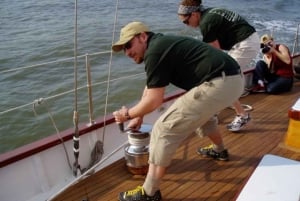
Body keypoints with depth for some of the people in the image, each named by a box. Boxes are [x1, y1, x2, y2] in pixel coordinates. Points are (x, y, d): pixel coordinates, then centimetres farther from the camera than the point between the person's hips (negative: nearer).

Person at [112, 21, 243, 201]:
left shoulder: (154, 51, -9)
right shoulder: (162, 44, 22)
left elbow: (154, 100, -10)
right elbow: (150, 87, 32)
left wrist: (128, 114, 7)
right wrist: (139, 116, 38)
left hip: (219, 84, -10)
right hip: (233, 79, 11)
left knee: (164, 130, -6)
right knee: (201, 113, 39)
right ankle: (219, 151, 59)